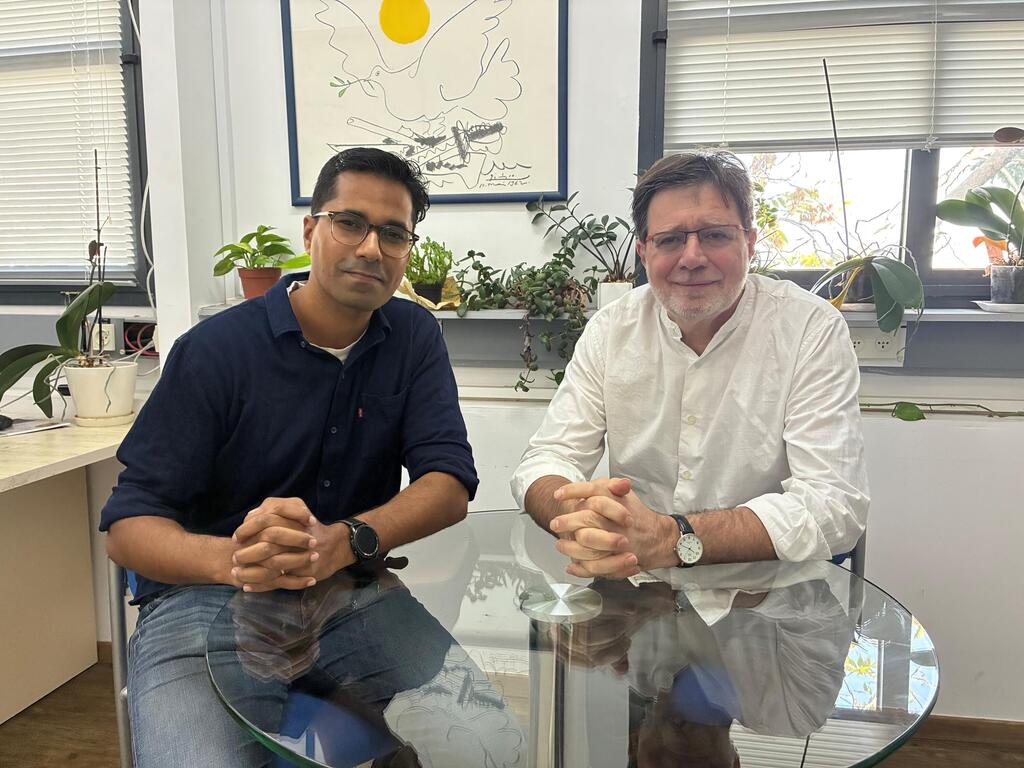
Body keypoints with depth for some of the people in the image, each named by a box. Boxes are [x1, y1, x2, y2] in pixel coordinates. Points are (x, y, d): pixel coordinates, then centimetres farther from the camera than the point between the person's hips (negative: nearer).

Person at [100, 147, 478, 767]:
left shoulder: (414, 336, 1)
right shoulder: (217, 349, -8)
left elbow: (450, 485, -8)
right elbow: (127, 525, -8)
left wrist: (341, 542, -28)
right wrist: (232, 559, -31)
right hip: (204, 601, -1)